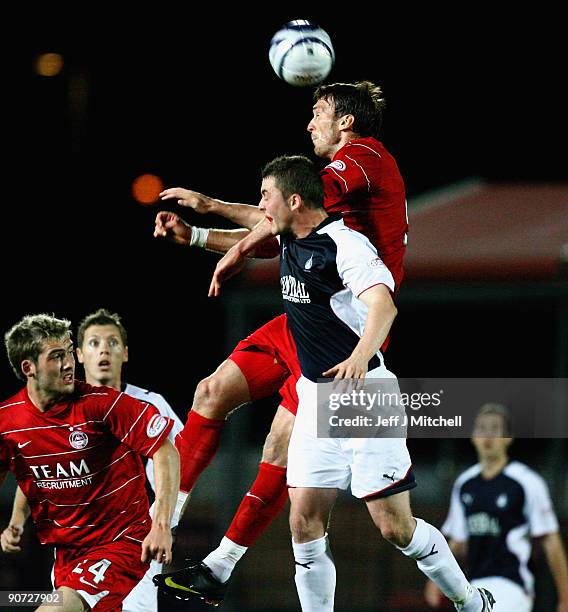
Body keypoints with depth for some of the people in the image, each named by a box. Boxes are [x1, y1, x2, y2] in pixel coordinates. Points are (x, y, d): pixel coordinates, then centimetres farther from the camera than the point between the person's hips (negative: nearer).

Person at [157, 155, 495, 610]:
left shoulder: (344, 243, -17)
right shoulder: (289, 240, 10)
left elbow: (384, 305, -34)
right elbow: (256, 234, 37)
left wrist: (359, 357, -51)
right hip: (315, 395, 8)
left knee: (395, 526, -7)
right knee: (305, 520, -2)